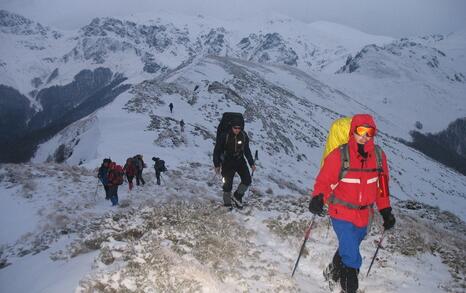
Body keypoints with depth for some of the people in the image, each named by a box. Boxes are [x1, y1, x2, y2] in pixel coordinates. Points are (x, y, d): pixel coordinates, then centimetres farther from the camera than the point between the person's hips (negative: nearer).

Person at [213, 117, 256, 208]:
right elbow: (217, 151, -7)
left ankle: (237, 196, 13)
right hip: (228, 162, -3)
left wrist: (251, 163, 10)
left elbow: (247, 150, 8)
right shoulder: (224, 136, -18)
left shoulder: (244, 136, -7)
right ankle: (227, 203, 19)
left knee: (247, 180, -9)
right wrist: (217, 165, -8)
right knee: (228, 184, -1)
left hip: (240, 161, 3)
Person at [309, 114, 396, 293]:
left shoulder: (378, 156, -1)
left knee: (348, 250, 23)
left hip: (364, 215, 5)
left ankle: (333, 273, 50)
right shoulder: (339, 155, -17)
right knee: (352, 258, -10)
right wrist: (318, 198, -31)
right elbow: (324, 181, -13)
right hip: (341, 213, -5)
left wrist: (386, 211, 10)